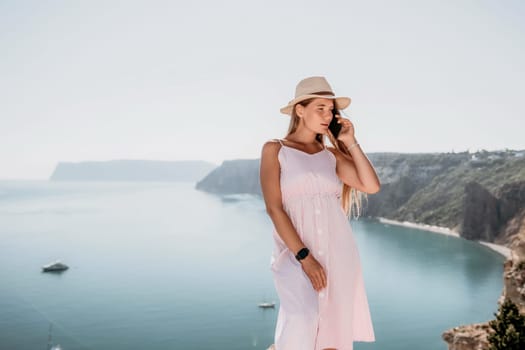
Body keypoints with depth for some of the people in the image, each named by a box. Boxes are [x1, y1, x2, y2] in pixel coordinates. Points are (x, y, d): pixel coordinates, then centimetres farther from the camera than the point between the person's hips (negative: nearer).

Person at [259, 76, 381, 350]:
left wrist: (351, 142, 3)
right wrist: (304, 256, -15)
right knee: (301, 327, -22)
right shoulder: (274, 150, 2)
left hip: (338, 253, 4)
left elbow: (372, 186, 1)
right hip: (297, 255, -4)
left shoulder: (330, 155, 13)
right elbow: (274, 208, -8)